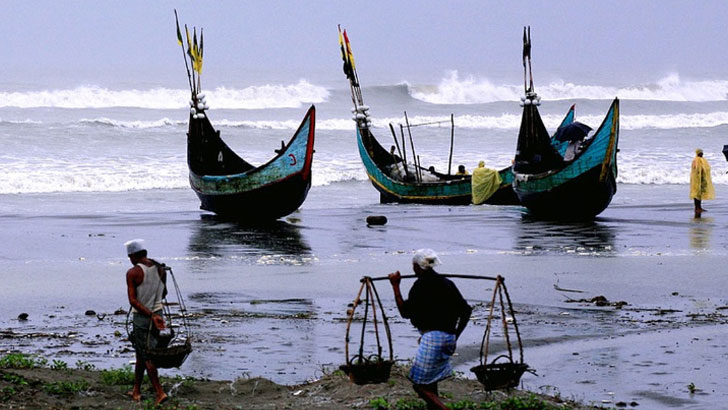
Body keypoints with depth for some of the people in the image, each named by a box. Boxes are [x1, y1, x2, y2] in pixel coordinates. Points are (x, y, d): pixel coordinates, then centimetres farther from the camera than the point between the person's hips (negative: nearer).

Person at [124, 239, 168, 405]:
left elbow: (133, 300, -20)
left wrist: (151, 315, -23)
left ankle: (160, 392, -11)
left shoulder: (133, 273, -13)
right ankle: (136, 391, 24)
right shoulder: (160, 269, 3)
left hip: (141, 317, -6)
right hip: (158, 313, 6)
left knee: (147, 357, -3)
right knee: (140, 354, 18)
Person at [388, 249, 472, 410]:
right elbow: (466, 310, 16)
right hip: (449, 337, 8)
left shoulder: (422, 284, -7)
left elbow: (405, 312, -8)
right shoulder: (447, 283, 15)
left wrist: (395, 286, -2)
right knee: (430, 381, 19)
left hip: (432, 336, -8)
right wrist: (455, 335, 21)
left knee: (421, 384, -5)